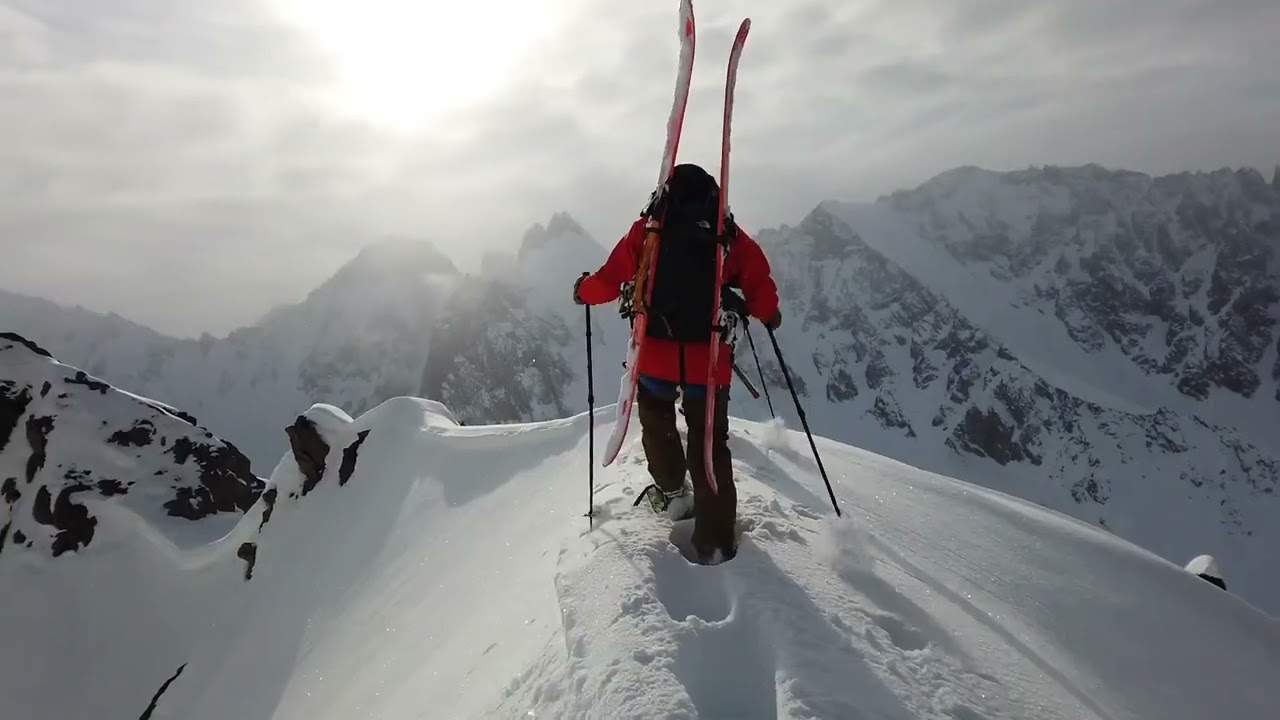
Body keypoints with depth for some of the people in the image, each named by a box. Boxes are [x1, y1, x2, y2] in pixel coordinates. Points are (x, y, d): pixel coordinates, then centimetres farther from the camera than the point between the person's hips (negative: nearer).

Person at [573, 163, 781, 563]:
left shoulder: (647, 231, 0)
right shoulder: (731, 236, 2)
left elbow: (610, 280, -2)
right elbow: (761, 288, -4)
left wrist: (584, 290, 20)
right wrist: (768, 315, 18)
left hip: (656, 354, 0)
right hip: (709, 358, 0)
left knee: (657, 421, 28)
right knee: (710, 443, 10)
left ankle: (671, 491, 36)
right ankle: (715, 538, 10)